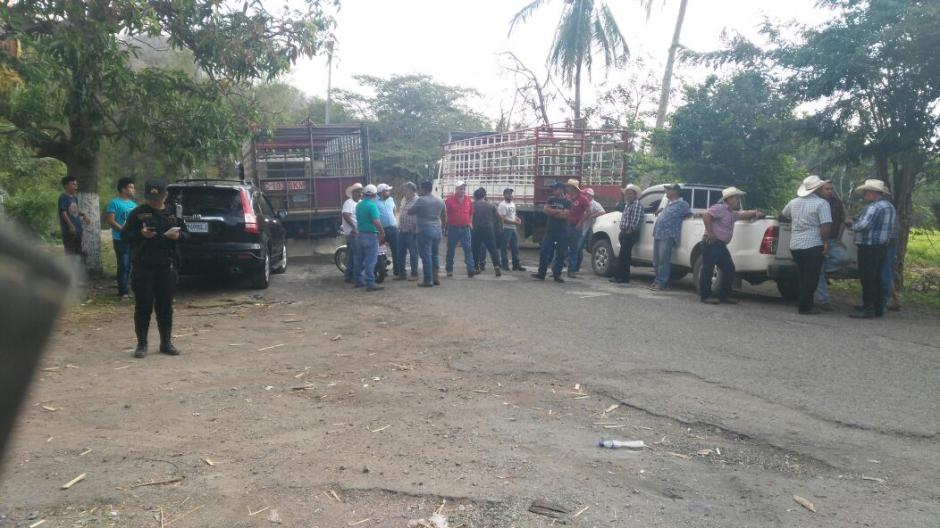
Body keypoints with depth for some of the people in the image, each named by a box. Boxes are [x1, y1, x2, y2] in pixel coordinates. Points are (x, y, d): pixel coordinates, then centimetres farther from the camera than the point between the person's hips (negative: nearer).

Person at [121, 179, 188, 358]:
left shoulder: (173, 213, 10)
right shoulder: (137, 213, 2)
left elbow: (186, 233, 14)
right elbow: (124, 235, 3)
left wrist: (178, 235, -9)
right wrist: (141, 234, -16)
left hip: (167, 267, 2)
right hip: (143, 267, -2)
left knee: (165, 306, 7)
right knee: (143, 306, 1)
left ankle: (166, 343, 17)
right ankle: (142, 344, 11)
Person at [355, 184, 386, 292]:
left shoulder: (359, 205, 10)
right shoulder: (372, 205, -16)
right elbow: (376, 222, -22)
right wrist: (382, 232, -11)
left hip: (360, 234, 8)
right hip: (370, 235, -8)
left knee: (361, 259, 17)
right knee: (371, 260, -6)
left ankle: (358, 280, 23)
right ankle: (370, 284, -7)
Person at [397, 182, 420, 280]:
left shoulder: (417, 201, -14)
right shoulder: (404, 200, 13)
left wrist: (416, 230, -19)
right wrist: (399, 226, 17)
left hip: (411, 232, -8)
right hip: (402, 231, 8)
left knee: (413, 254, 1)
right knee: (400, 253, 12)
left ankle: (414, 274, 10)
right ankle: (402, 273, 21)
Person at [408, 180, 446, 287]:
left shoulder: (421, 200, -11)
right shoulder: (440, 201, 9)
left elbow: (410, 212, -4)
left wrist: (405, 210, 15)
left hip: (425, 231, -6)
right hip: (437, 230, 6)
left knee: (426, 256, -3)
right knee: (435, 255, 14)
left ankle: (428, 280, -2)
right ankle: (436, 278, 16)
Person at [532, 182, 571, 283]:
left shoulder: (567, 202, -1)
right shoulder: (551, 199, 10)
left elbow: (565, 215, -15)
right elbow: (545, 209, -5)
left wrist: (552, 212, -6)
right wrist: (558, 211, -12)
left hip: (562, 231, -3)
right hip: (550, 230, 3)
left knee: (560, 254, 0)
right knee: (544, 252, -2)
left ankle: (557, 275, 9)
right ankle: (541, 273, 4)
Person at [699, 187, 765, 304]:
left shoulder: (732, 213, 22)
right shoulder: (719, 208, -9)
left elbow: (743, 215, 36)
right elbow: (706, 216, -22)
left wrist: (755, 213, 18)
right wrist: (710, 234, -21)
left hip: (721, 245, 11)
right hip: (712, 243, -10)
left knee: (729, 270, 10)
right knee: (708, 269, -5)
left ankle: (724, 295, 18)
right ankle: (706, 296, 0)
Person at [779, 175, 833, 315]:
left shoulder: (794, 202, 11)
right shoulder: (821, 203, -8)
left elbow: (782, 216, 27)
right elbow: (826, 225, -17)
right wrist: (826, 243, -13)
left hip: (795, 246, 6)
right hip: (813, 246, -6)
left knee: (803, 277, 17)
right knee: (811, 278, 0)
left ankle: (807, 303, 24)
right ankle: (805, 307, 2)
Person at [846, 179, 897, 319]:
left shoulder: (875, 207, -17)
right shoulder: (890, 207, 17)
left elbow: (863, 225, -25)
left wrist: (852, 224, -3)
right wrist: (854, 222, 14)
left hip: (869, 248, -10)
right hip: (882, 247, 10)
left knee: (867, 279, -6)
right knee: (877, 279, 14)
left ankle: (868, 310, -4)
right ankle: (878, 308, 19)